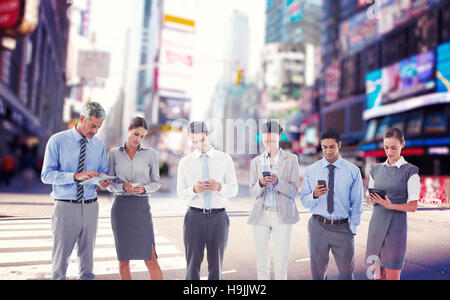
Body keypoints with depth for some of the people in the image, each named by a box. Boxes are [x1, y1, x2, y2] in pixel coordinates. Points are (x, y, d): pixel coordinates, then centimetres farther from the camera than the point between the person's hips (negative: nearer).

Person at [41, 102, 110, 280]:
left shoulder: (99, 144, 5)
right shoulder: (58, 141, -6)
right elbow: (46, 175, -10)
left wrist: (104, 180, -11)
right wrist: (76, 176, -23)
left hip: (90, 206, 4)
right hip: (66, 206, -3)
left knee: (88, 253, 16)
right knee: (61, 255, 7)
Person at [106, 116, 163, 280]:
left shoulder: (150, 154, 2)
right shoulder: (114, 154, 5)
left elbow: (156, 182, 6)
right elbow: (109, 184, 6)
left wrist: (143, 188, -14)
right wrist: (123, 187, -14)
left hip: (141, 206, -1)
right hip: (120, 207, 1)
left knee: (150, 258, -4)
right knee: (123, 258, 9)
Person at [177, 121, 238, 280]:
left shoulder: (225, 159, 0)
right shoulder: (185, 162, 2)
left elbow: (233, 189, 2)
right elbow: (181, 193, 5)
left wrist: (219, 187, -20)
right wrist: (194, 189, -17)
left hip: (218, 217, 0)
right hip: (194, 216, 0)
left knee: (216, 264, 9)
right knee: (193, 264, 6)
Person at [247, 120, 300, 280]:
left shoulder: (291, 159, 0)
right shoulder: (256, 162, 7)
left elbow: (294, 191, -4)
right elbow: (254, 193, 5)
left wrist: (277, 181, -22)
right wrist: (261, 183, -17)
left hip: (282, 215, -2)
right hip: (261, 215, 2)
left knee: (281, 264, -3)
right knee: (261, 262, 7)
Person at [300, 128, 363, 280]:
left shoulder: (353, 171, 0)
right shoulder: (311, 170, 1)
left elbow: (357, 203, 4)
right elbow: (304, 201, 2)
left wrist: (352, 228, -2)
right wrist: (315, 195, -18)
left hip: (342, 228, 0)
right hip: (318, 226, 1)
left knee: (346, 273, 13)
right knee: (318, 273, 13)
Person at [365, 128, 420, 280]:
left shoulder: (410, 171, -5)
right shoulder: (376, 169, 9)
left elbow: (413, 207, -8)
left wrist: (389, 205, -23)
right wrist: (372, 200, -6)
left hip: (396, 226, -4)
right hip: (376, 224, 4)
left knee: (393, 275, 0)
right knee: (378, 272, 11)